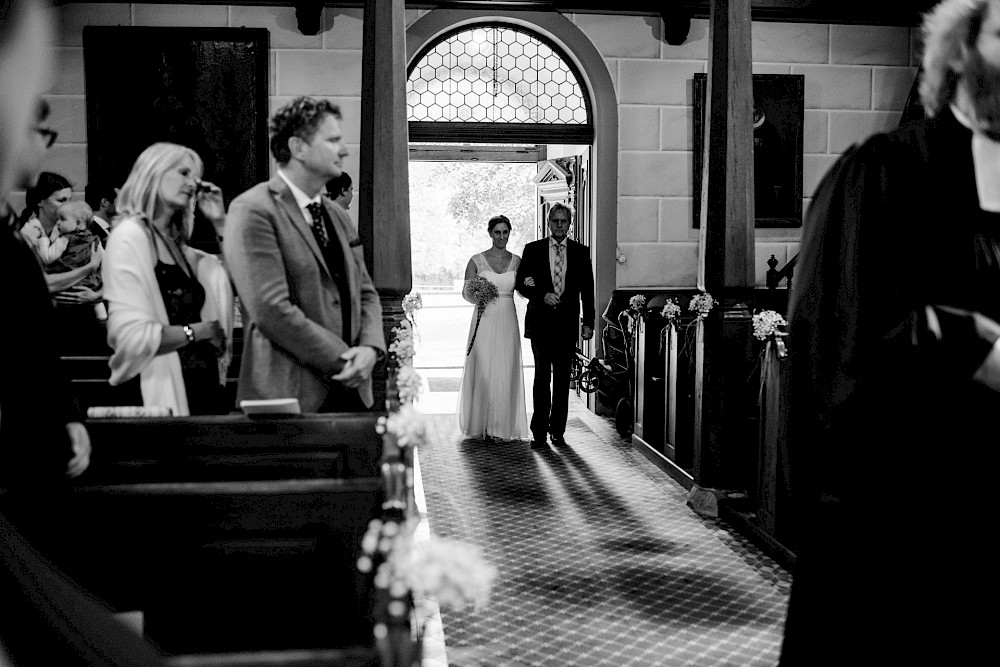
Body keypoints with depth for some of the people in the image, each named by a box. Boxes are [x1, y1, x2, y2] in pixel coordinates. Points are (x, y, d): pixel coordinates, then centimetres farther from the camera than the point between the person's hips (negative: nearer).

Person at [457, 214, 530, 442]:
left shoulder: (516, 261, 7)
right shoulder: (477, 260, 1)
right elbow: (466, 292, 3)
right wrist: (477, 296, -18)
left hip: (507, 321, 2)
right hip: (484, 321, -2)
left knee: (506, 372, 2)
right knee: (482, 371, -1)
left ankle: (502, 426, 9)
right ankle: (481, 424, 9)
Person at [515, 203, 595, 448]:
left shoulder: (581, 252, 7)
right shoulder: (533, 249, 4)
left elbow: (587, 290, 7)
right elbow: (521, 284, 4)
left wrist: (588, 323, 3)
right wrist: (542, 295, -12)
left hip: (567, 323, 1)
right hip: (540, 322, -1)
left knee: (562, 379, 5)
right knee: (542, 377, -2)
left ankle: (557, 430, 13)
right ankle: (539, 431, 2)